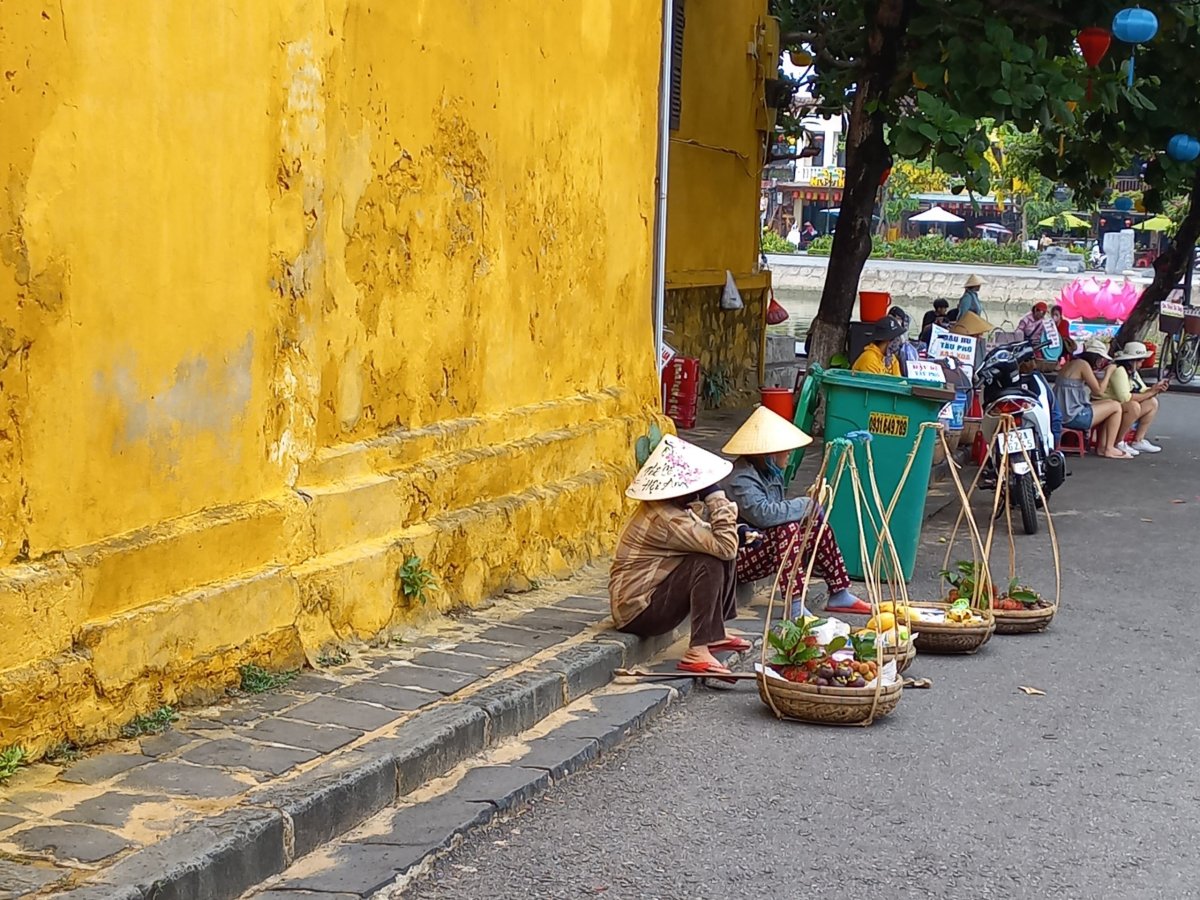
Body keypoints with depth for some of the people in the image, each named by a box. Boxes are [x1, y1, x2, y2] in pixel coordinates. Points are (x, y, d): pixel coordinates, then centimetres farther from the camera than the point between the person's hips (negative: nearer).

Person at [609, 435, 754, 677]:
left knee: (724, 554, 8)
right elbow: (724, 546, -29)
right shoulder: (667, 519, -27)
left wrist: (737, 535, -6)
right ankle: (698, 651, -25)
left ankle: (715, 633, 12)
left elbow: (712, 540, 14)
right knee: (709, 563, -27)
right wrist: (717, 496, -23)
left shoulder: (671, 507, 4)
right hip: (637, 611, -10)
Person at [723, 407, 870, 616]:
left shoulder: (770, 471, 8)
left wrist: (811, 501, -5)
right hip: (739, 557, -10)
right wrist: (805, 505, -27)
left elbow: (779, 510, 12)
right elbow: (764, 513, -38)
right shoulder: (742, 479, -24)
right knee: (787, 528, -31)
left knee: (817, 525, 2)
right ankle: (794, 607, -37)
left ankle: (839, 595, 10)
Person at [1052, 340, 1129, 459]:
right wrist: (1108, 372, 2)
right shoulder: (1083, 364, -11)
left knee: (1108, 403, 23)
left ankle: (1101, 446, 17)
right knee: (1116, 407, 1)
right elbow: (1099, 391, -10)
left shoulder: (1072, 363, 17)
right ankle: (1109, 449, 5)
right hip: (1072, 416, -10)